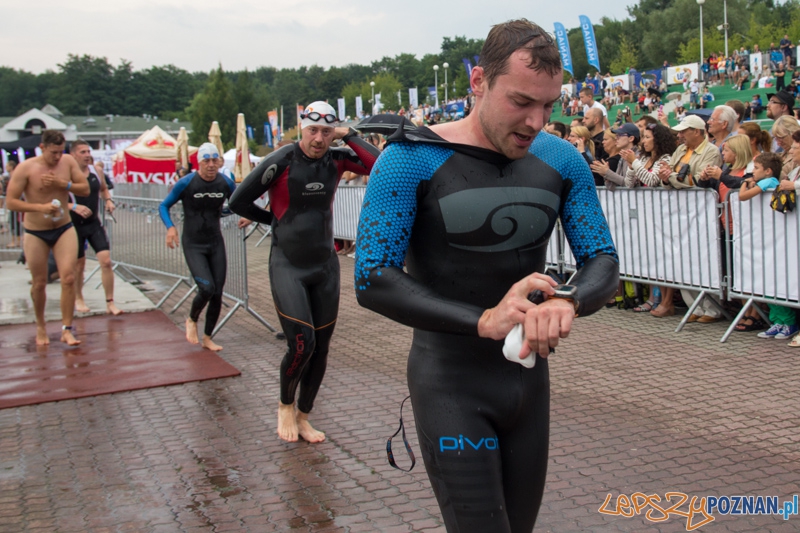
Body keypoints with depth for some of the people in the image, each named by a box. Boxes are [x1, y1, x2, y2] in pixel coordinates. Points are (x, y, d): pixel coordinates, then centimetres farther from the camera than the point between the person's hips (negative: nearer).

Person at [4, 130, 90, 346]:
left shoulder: (68, 161, -4)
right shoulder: (26, 168, -14)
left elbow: (85, 189, -1)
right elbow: (10, 202, -14)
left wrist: (63, 184, -19)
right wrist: (40, 207, -26)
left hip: (64, 230, 2)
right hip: (36, 234, -2)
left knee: (68, 278, -11)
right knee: (39, 283, 8)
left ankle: (67, 329, -1)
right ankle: (40, 326, 31)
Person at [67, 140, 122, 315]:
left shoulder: (95, 171, 1)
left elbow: (104, 188, 20)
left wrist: (108, 200, 1)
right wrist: (74, 207, -28)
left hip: (94, 223, 3)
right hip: (74, 225, -3)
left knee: (106, 261, -8)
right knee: (79, 264, 10)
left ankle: (110, 303, 1)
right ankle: (78, 299, 34)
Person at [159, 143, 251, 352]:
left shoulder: (226, 183, -4)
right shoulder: (186, 183, -12)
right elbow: (164, 206, -1)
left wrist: (247, 216, -10)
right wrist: (170, 227, -19)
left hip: (216, 243, 4)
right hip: (193, 245, -4)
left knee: (217, 293, 2)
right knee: (206, 288, -17)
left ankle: (207, 338, 21)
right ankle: (192, 320, 15)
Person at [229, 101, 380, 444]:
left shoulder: (336, 159, 0)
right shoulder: (281, 162, -11)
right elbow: (239, 202, -5)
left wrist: (348, 135, -11)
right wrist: (276, 221, 4)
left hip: (325, 265, 4)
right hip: (288, 265, -4)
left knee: (320, 348, 8)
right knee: (301, 344, -14)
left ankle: (303, 417, 26)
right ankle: (285, 405, 15)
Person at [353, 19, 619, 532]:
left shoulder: (562, 160, 0)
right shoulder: (412, 160, -15)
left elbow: (603, 261, 0)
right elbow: (373, 279, -20)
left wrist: (567, 301, -25)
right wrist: (483, 320, -31)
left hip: (529, 376, 5)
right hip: (452, 385, -5)